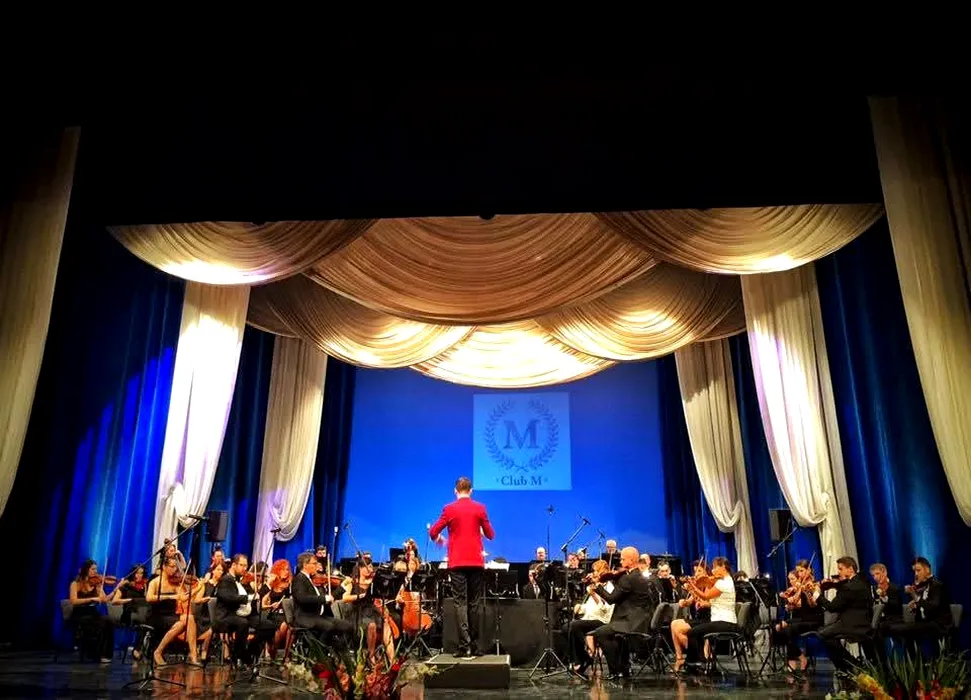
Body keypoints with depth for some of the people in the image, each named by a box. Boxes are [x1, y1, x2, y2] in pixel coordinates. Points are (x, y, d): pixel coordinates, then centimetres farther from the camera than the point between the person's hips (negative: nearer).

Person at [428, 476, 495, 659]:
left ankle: (464, 647, -7)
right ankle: (475, 647, 12)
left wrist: (439, 540, 21)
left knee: (460, 603, 0)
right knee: (475, 603, 9)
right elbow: (491, 535, 5)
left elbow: (433, 532, -1)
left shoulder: (449, 509, -2)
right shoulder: (480, 508, 1)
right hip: (476, 562, 1)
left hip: (457, 563, -1)